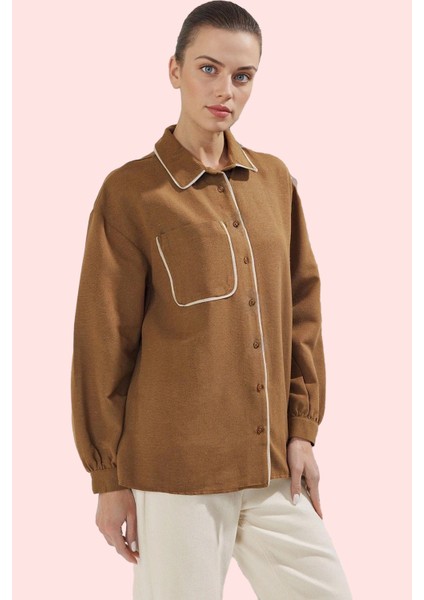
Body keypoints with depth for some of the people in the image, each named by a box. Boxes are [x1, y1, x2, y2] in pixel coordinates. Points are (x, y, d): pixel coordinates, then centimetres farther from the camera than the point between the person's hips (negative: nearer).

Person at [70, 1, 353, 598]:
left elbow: (302, 309, 13)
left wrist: (302, 427, 7)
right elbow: (103, 342, -4)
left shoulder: (275, 181, 8)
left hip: (273, 468, 5)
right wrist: (109, 477, -2)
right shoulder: (132, 192, -6)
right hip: (176, 473, -5)